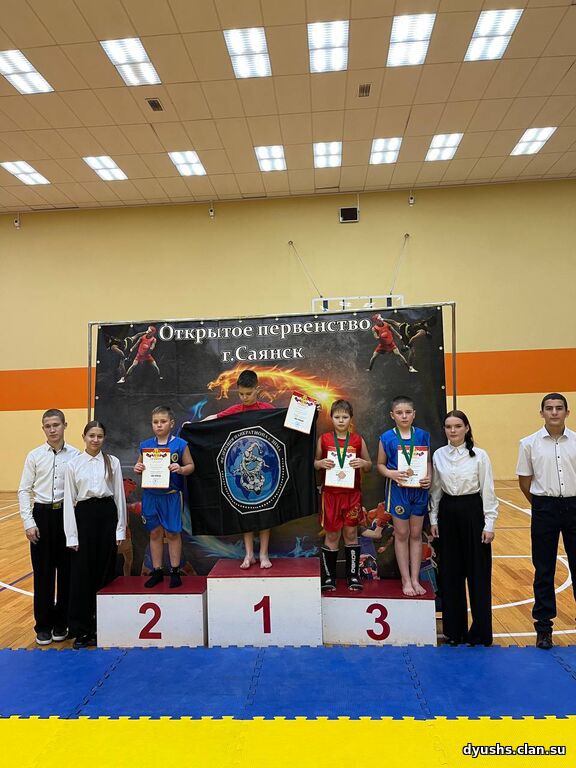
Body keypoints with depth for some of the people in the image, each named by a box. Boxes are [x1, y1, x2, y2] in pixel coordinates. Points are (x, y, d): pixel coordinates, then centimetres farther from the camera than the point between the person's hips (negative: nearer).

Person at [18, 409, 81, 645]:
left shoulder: (75, 455, -4)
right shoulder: (34, 456, 0)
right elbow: (24, 490, 2)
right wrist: (29, 522, -5)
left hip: (67, 515, 0)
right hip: (42, 514, 1)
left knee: (66, 571, 9)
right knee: (42, 572, 8)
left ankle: (61, 623, 26)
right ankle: (43, 625, 24)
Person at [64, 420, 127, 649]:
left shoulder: (112, 462, 3)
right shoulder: (73, 464, 2)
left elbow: (119, 495, 4)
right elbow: (69, 500, 1)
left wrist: (121, 528, 1)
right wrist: (71, 535, -3)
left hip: (107, 514, 1)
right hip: (84, 515, 0)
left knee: (105, 571, 7)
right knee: (82, 573, 3)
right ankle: (80, 630, 17)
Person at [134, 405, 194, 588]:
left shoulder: (180, 444, -5)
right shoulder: (145, 445, 4)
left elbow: (190, 466, -1)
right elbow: (140, 465, 14)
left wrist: (181, 469, -21)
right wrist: (137, 469, -8)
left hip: (171, 495, -3)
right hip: (150, 495, 3)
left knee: (172, 533, 5)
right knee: (155, 533, 12)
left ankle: (175, 571, 18)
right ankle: (157, 571, 24)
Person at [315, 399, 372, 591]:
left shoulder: (358, 440, 2)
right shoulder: (324, 439, 0)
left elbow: (369, 466, 9)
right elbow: (314, 463, 8)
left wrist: (363, 463, -13)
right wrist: (321, 463, -14)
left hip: (352, 494, 1)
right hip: (330, 493, -1)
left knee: (351, 534, 8)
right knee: (332, 535, 6)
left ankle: (353, 575, 20)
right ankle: (328, 576, 17)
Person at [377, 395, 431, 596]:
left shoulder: (422, 435, 0)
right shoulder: (387, 438, -5)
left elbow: (429, 461, 7)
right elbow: (381, 464, 2)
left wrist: (429, 477, -11)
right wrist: (391, 473, -17)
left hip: (419, 489, 2)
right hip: (398, 489, -2)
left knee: (416, 534, 11)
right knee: (401, 534, 8)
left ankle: (415, 579, 23)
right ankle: (406, 580, 20)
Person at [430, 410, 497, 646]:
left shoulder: (480, 455, -6)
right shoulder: (438, 455, 3)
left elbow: (488, 491, -5)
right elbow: (435, 490, 8)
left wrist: (489, 524, -8)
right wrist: (433, 519, 6)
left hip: (472, 512, -3)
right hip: (447, 513, 3)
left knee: (478, 573, 3)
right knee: (450, 572, 10)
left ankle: (480, 631, 17)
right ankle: (454, 628, 24)